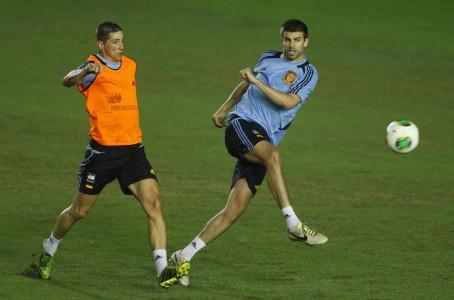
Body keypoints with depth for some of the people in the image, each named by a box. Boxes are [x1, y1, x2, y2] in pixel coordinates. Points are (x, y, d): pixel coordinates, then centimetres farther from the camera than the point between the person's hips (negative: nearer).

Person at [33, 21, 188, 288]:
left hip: (133, 149, 4)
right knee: (79, 211, 9)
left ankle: (163, 268, -19)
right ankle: (49, 250, 36)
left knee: (154, 204, -14)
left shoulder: (131, 66, 9)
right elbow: (68, 81, -35)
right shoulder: (94, 68, -11)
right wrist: (87, 71, -54)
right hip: (102, 151, -4)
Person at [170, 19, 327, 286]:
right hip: (241, 124, -1)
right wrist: (225, 108, 38)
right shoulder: (268, 58, 14)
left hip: (264, 142, 1)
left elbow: (288, 102, -12)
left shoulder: (308, 73, 5)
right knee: (272, 154, -35)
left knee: (236, 208, -8)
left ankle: (184, 257, 1)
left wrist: (256, 81, -15)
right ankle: (294, 225, -38)